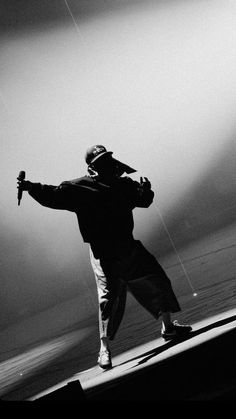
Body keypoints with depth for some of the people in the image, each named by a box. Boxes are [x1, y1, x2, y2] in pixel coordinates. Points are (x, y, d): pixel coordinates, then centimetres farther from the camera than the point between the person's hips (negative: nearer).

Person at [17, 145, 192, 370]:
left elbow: (143, 200, 10)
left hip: (129, 246, 5)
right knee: (109, 294, -12)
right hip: (103, 252, -5)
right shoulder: (77, 187, -4)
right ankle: (104, 348, 0)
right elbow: (53, 196, -10)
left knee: (157, 281, 10)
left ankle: (168, 326, 30)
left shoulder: (124, 183, 9)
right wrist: (30, 187, -24)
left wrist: (145, 191, -12)